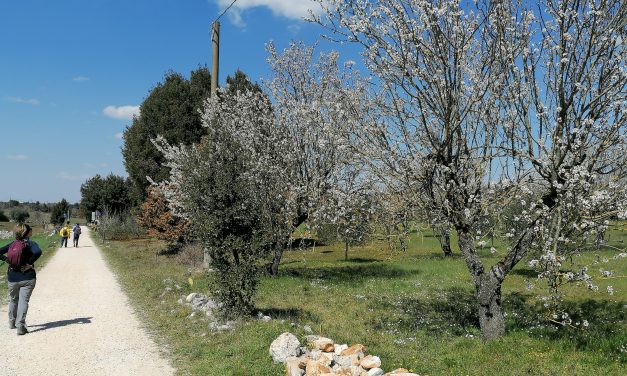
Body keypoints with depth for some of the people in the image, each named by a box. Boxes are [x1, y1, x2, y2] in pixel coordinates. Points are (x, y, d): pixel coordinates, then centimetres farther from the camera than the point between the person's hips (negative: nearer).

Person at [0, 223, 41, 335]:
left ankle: (12, 322, 38)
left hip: (13, 278, 5)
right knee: (23, 301, -2)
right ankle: (20, 326, -9)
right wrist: (29, 263, -18)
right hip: (27, 278, -4)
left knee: (13, 300, 23)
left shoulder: (12, 244, 4)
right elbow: (38, 252, -29)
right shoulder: (30, 243, -10)